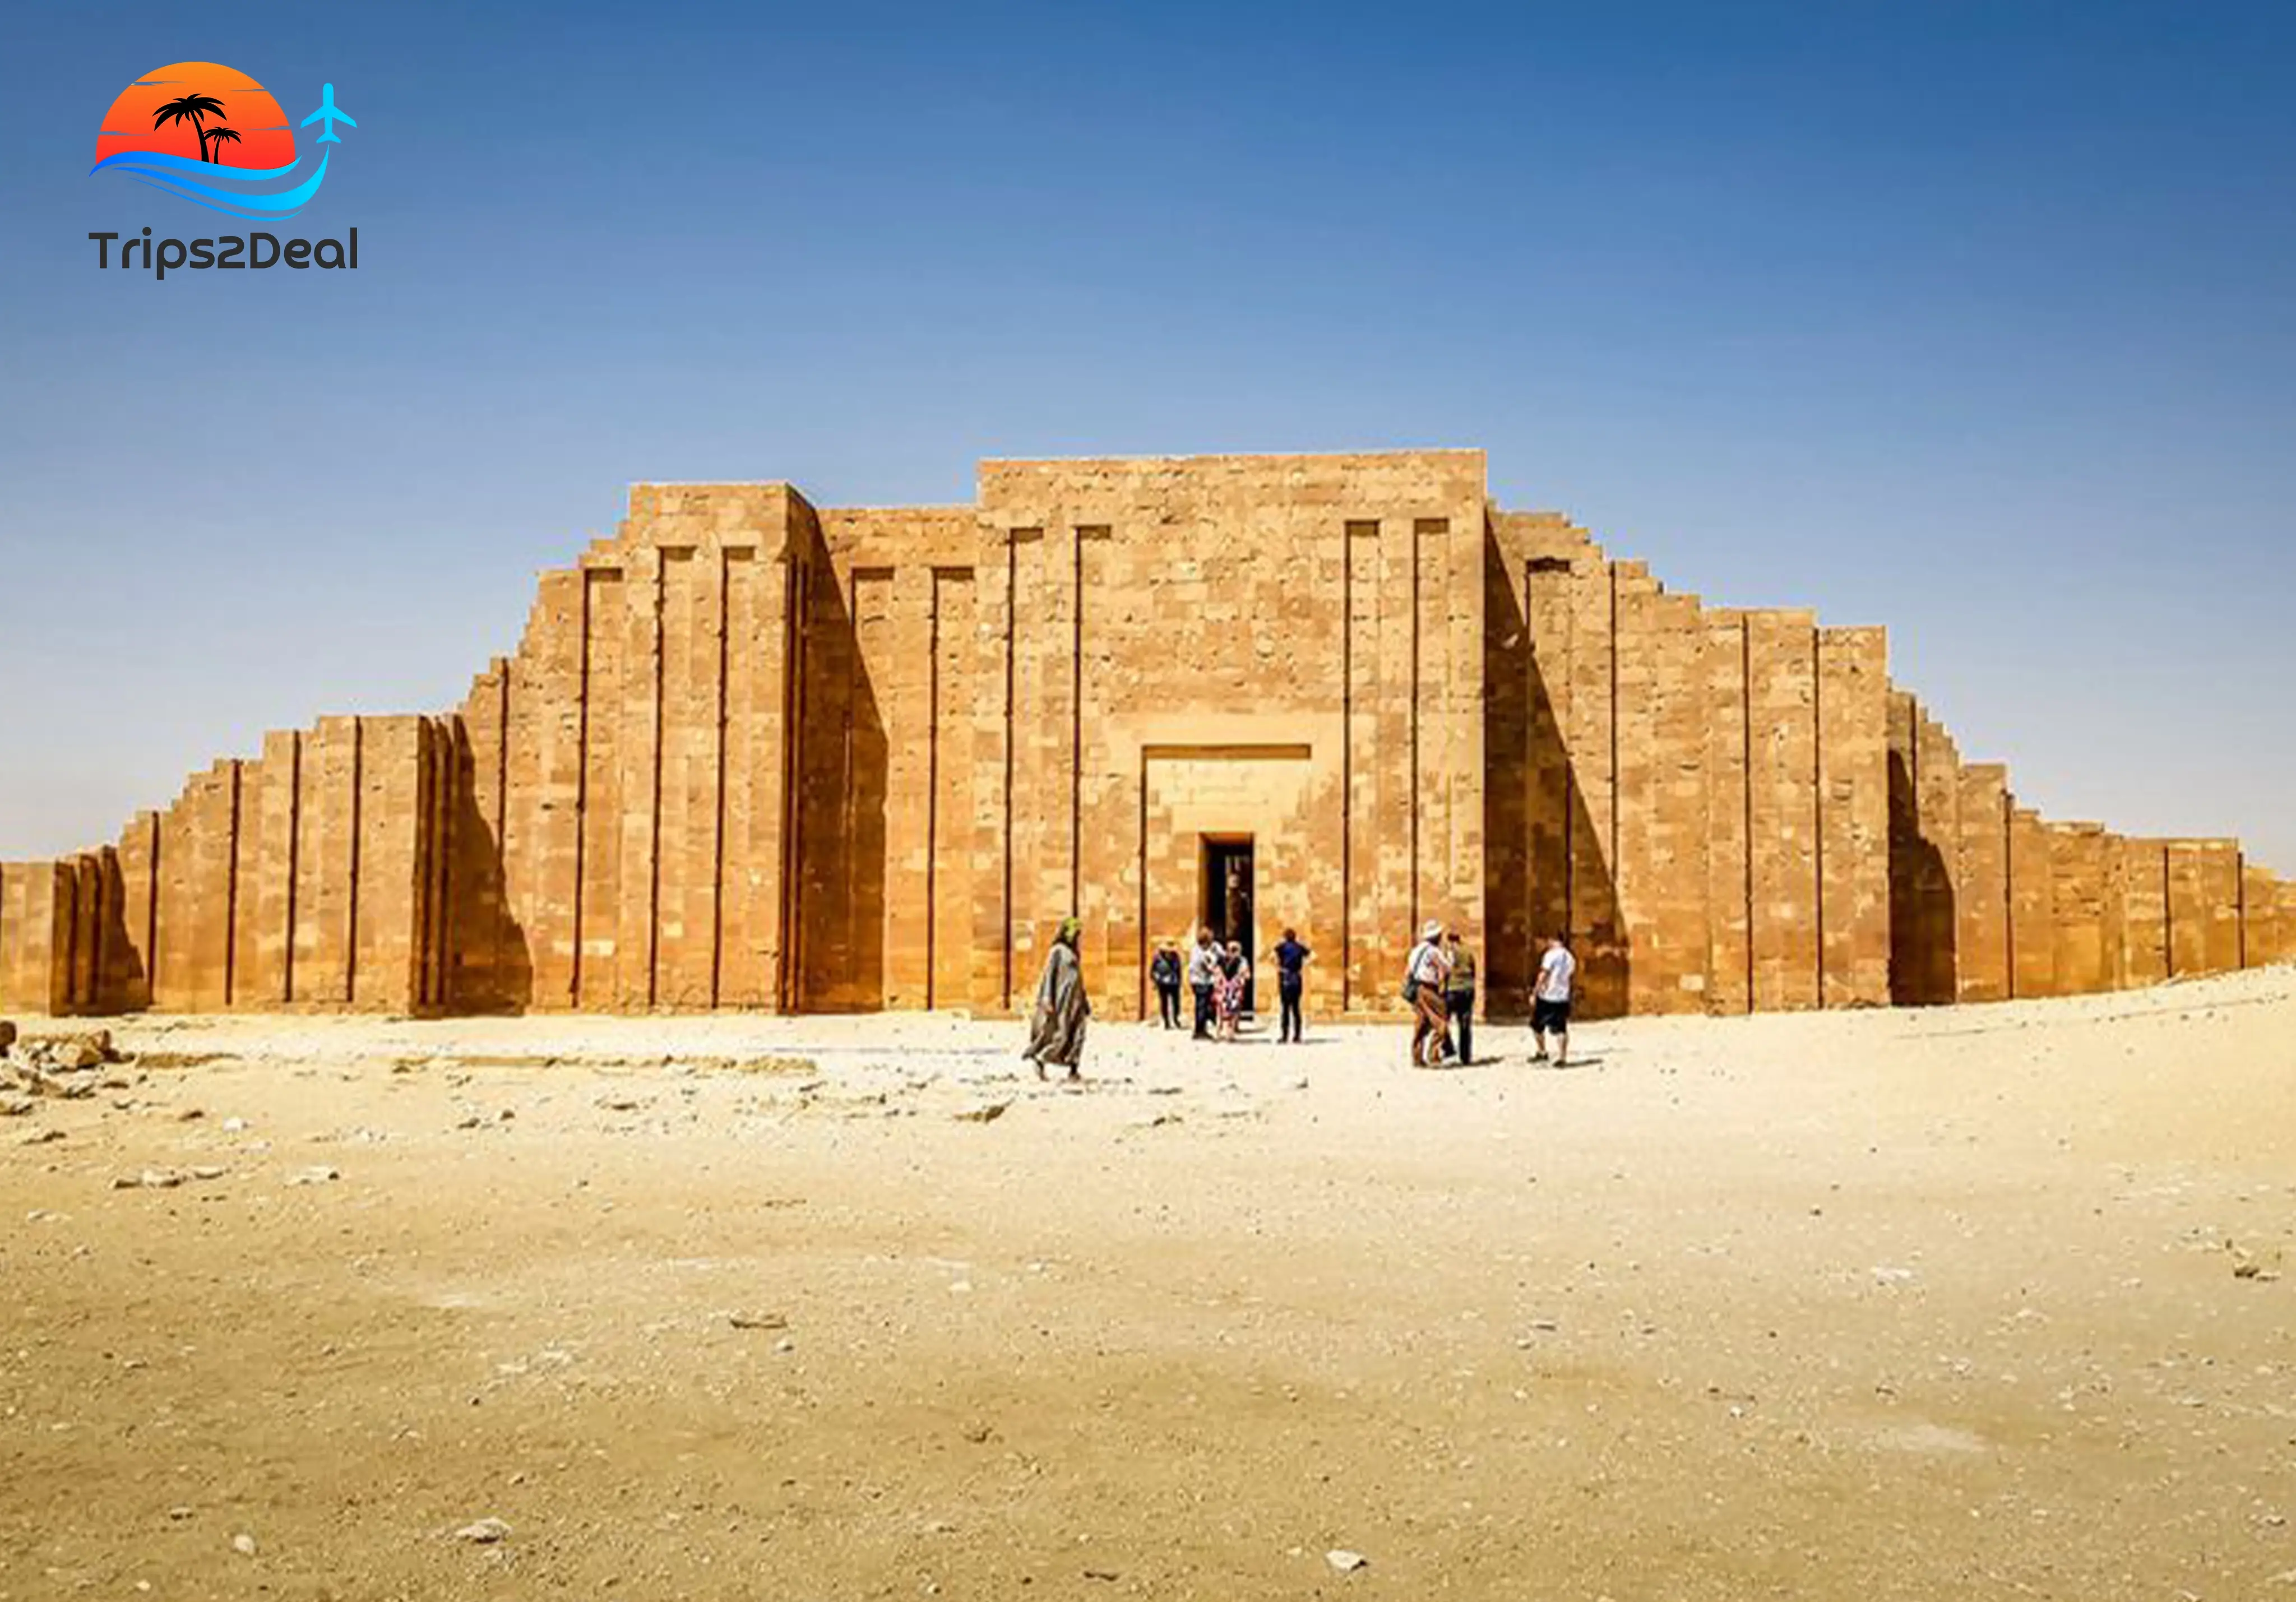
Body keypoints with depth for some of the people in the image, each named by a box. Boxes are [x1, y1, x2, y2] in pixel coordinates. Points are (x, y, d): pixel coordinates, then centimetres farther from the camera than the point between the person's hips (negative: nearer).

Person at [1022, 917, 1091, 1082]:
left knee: (1077, 1037, -1)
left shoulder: (1073, 953, 17)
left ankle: (1073, 1072, -2)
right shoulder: (1058, 951, -7)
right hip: (1062, 999, -8)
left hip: (1075, 999, 8)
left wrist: (1085, 1003, 20)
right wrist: (1047, 1000, -21)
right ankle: (1039, 1060, 4)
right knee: (1062, 1037, -10)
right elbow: (1049, 974, -13)